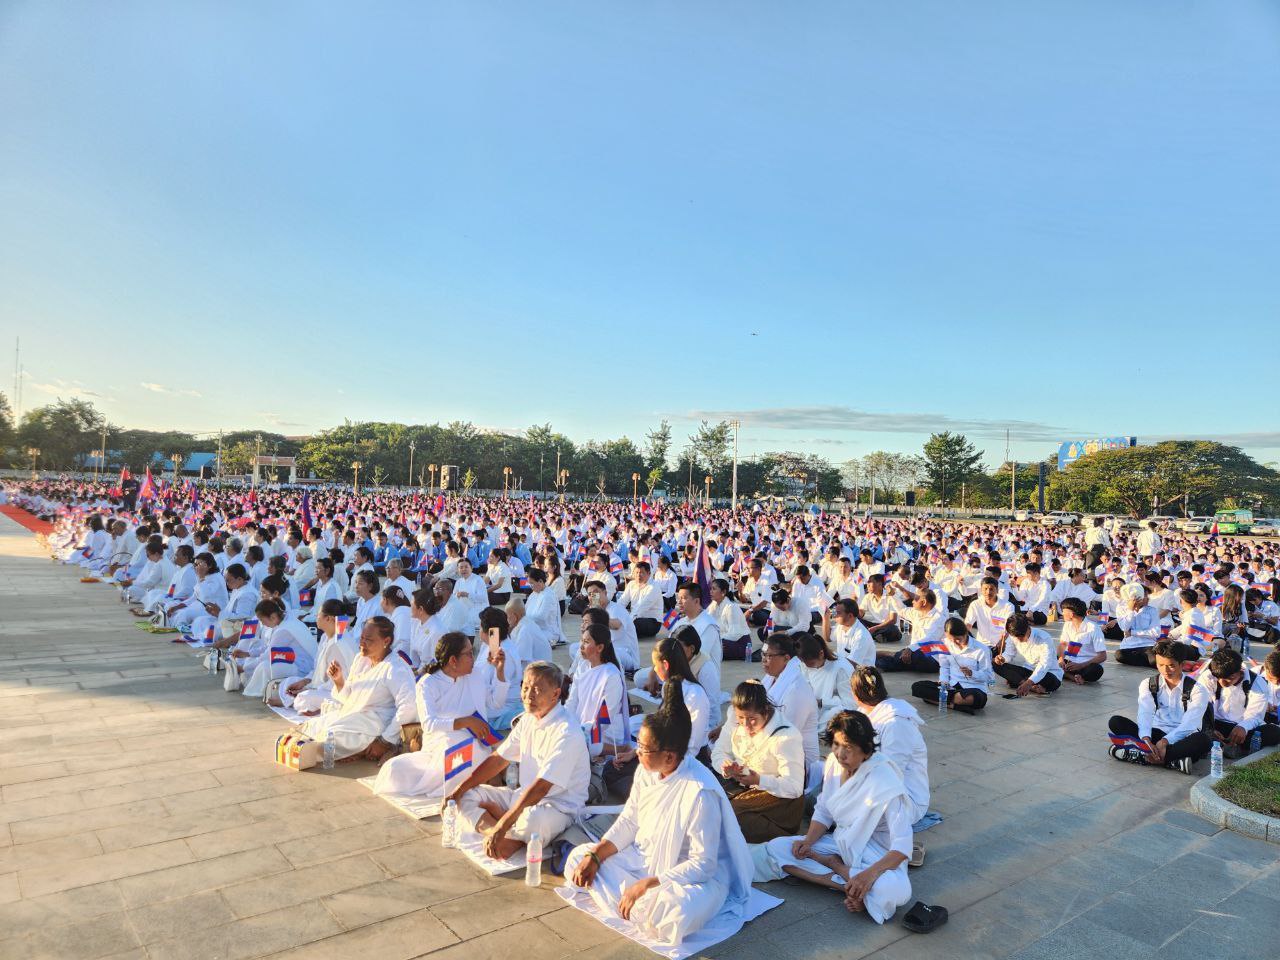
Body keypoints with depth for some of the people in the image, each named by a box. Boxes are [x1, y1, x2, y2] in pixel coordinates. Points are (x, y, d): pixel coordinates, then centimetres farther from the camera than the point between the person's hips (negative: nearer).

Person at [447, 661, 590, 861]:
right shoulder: (527, 720, 5)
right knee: (467, 796, 0)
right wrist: (459, 790, 3)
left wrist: (501, 827, -31)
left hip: (558, 807, -9)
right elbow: (498, 759, 11)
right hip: (524, 795, 9)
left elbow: (541, 787, -28)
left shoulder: (566, 732, -23)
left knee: (531, 820, -41)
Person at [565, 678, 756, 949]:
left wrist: (645, 885, -27)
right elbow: (628, 822, 5)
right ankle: (644, 906, -5)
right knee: (578, 858, 3)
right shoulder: (647, 771, -9)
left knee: (669, 915, -40)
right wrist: (594, 856, -9)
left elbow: (703, 864, -26)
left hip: (695, 875, -8)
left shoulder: (700, 794, -30)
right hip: (645, 858, 8)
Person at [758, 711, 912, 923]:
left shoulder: (886, 782, -25)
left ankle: (835, 865, -13)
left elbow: (902, 845, -27)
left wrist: (870, 873, -40)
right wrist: (808, 840, -10)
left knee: (894, 890, -40)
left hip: (877, 853, -7)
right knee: (775, 848, -11)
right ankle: (849, 882, -15)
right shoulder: (834, 762, -7)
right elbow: (823, 811, 7)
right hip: (841, 843, 7)